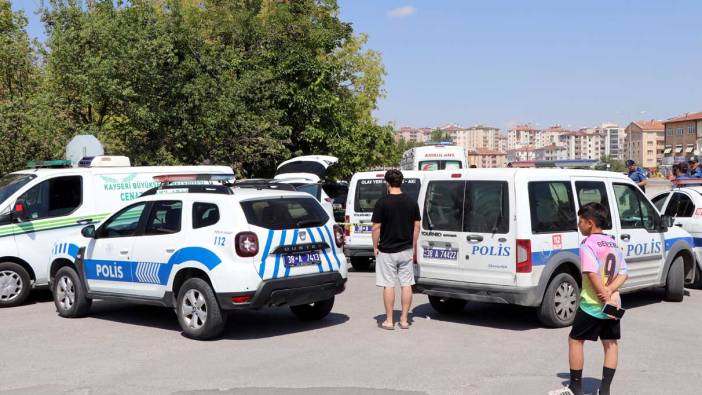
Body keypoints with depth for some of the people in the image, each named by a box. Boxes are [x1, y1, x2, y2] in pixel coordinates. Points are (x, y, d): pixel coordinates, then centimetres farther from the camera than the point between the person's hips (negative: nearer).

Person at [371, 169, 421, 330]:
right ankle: (404, 320, 11)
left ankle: (389, 321, 6)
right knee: (406, 284, 8)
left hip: (386, 251, -3)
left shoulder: (382, 202, -11)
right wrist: (414, 247, 14)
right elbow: (416, 226, 6)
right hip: (406, 250, 3)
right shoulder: (412, 202, 1)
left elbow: (376, 227, -11)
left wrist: (375, 247, 1)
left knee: (388, 285, 2)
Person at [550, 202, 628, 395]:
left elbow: (592, 274, -23)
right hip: (613, 304, 7)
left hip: (592, 305, -7)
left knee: (575, 340, 5)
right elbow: (623, 274, 6)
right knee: (611, 343, 12)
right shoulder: (613, 243, 11)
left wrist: (606, 298, -20)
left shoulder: (588, 244, -13)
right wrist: (609, 291, -8)